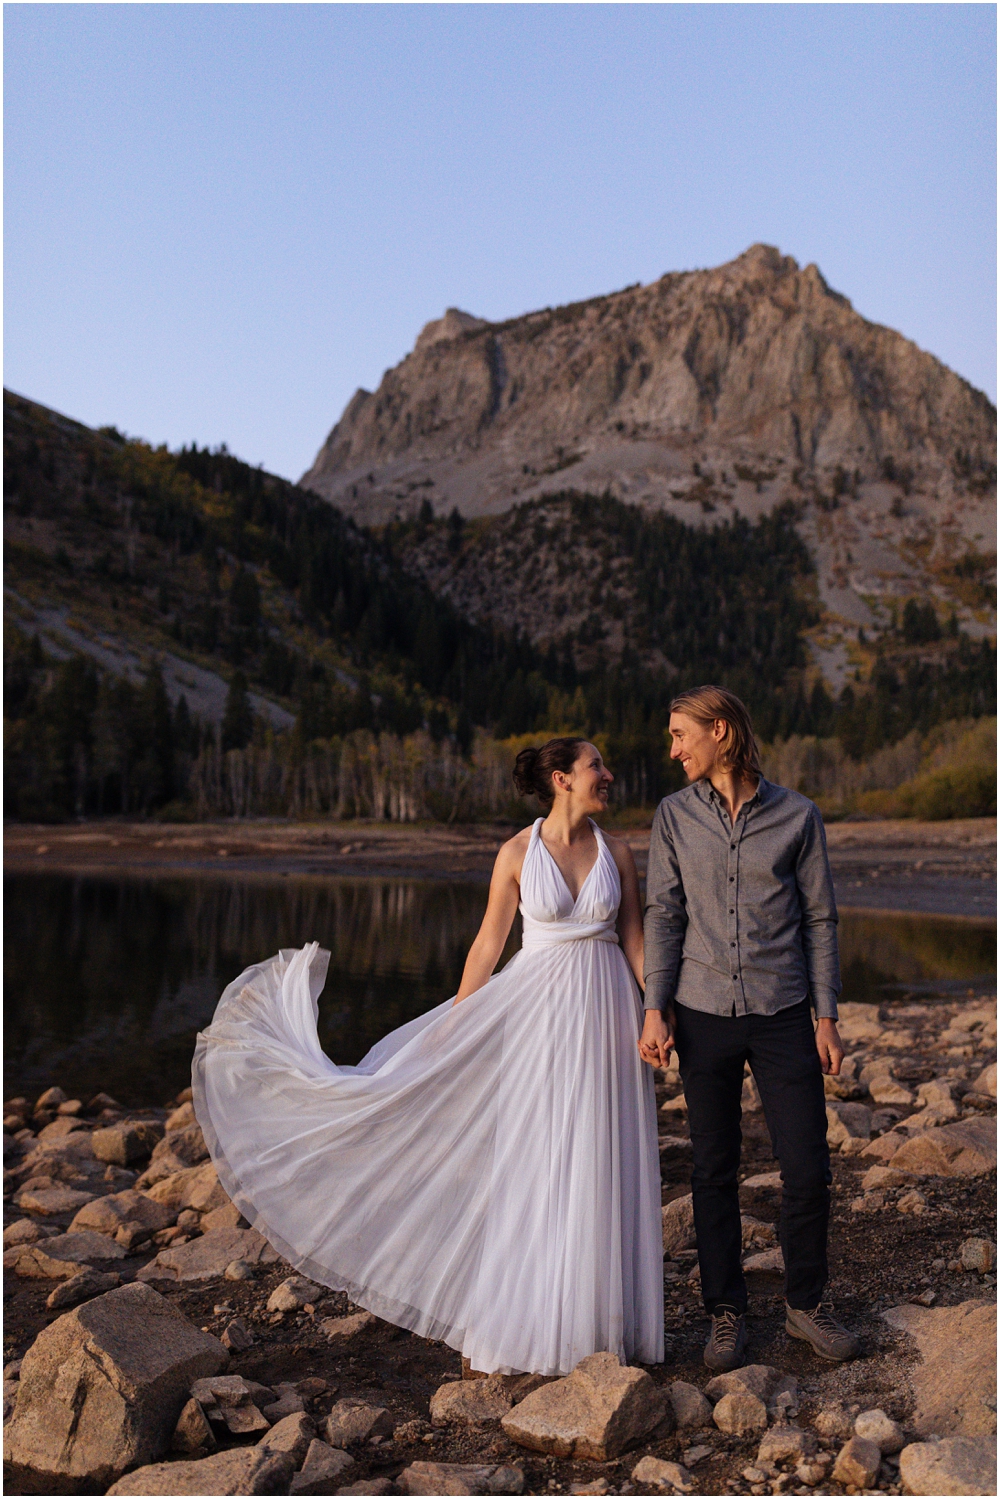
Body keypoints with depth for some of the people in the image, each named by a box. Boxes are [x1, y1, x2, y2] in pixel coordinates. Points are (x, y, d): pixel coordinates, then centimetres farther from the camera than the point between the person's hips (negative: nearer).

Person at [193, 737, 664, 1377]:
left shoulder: (618, 851, 3)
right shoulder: (517, 854, -3)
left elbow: (636, 941, 4)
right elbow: (488, 944, 2)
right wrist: (453, 1026, 3)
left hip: (607, 1012, 2)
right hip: (538, 1010, -2)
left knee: (599, 1166, 6)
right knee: (528, 1158, 2)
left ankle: (596, 1317, 21)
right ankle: (525, 1317, 18)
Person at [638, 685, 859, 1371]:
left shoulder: (798, 816, 0)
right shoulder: (674, 815, 3)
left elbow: (819, 920, 4)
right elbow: (663, 915, 3)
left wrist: (827, 1018, 1)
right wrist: (655, 1010, -5)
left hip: (783, 1014, -1)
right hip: (704, 1015, 1)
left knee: (808, 1168, 2)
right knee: (714, 1170, 7)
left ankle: (806, 1303, 24)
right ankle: (727, 1312, 23)